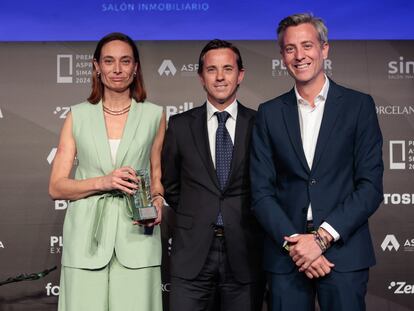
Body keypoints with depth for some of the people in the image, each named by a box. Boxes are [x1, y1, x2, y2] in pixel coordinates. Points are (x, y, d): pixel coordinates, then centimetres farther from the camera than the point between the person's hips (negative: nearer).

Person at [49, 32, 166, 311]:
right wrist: (103, 182, -13)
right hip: (86, 237, 0)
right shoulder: (78, 116, 6)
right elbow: (56, 187, 3)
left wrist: (158, 201, -6)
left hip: (136, 236, 0)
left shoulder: (154, 115, 7)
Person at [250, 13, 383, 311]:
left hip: (344, 252, -1)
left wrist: (323, 237, -12)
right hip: (285, 253, 2)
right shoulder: (269, 113, 8)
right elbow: (262, 190, 3)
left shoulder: (359, 105, 2)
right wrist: (292, 241, -10)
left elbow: (371, 186, -4)